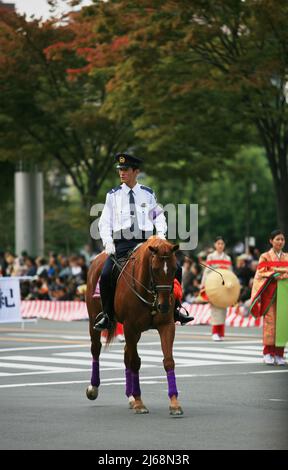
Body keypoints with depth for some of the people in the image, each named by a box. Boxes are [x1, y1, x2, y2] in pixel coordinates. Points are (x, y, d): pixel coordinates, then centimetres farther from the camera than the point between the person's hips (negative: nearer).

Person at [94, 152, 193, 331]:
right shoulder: (113, 195, 7)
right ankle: (107, 315, -5)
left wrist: (161, 233, -3)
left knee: (175, 269, -12)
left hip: (145, 243, 1)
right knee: (106, 275, -24)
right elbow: (105, 222, 5)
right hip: (121, 244, -1)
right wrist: (108, 242, -10)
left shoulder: (148, 194, 9)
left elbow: (159, 215, 16)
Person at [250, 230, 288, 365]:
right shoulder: (265, 257, 6)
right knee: (270, 320, -9)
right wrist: (274, 275, -15)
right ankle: (268, 353, -5)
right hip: (269, 292, -3)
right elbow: (261, 273, -2)